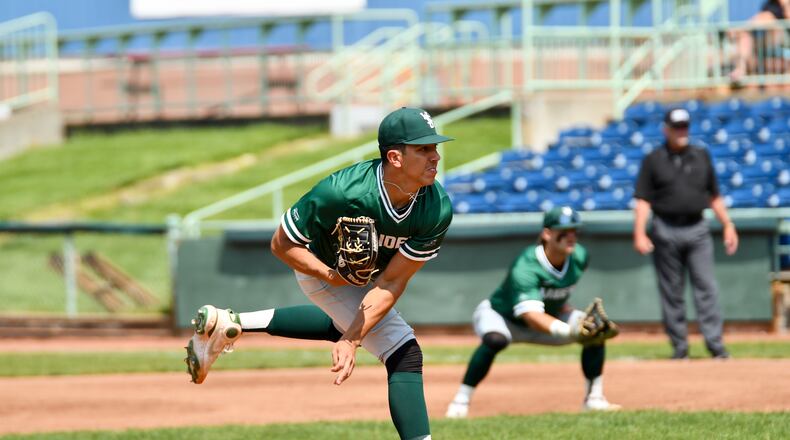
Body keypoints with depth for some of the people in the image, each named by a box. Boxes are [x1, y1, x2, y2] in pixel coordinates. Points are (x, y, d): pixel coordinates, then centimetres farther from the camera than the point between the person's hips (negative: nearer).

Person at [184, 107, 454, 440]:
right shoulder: (341, 193, -41)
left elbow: (391, 283, -26)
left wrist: (352, 340, -33)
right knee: (404, 354, -16)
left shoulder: (438, 210, -30)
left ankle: (229, 325, 40)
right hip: (324, 269, -6)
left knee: (345, 326, 34)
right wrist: (332, 277, -35)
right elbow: (282, 244, -24)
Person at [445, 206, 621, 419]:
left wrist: (561, 304, 4)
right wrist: (569, 331, -64)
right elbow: (531, 315, -50)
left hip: (549, 316, 6)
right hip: (499, 315, -6)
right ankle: (460, 402, -28)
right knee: (495, 339, -40)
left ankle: (594, 398, 2)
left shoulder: (579, 257, -17)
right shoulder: (525, 268, -38)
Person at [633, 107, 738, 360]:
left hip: (697, 229, 2)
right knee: (672, 292, 2)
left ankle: (715, 344, -9)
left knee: (706, 287, -7)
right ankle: (679, 347, 7)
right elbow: (642, 200, -1)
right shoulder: (653, 160, 3)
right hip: (666, 232, -2)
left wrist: (728, 225, 10)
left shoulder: (701, 156, 12)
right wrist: (639, 234, -11)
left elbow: (714, 196, 17)